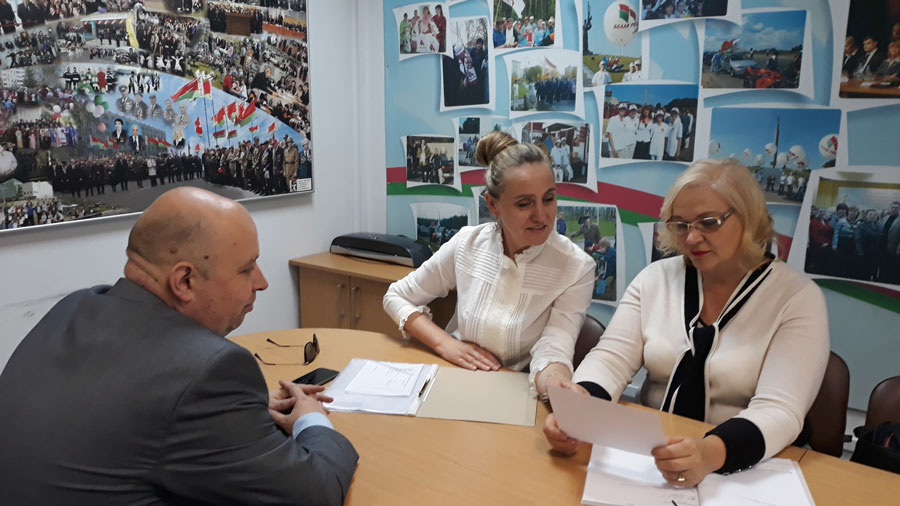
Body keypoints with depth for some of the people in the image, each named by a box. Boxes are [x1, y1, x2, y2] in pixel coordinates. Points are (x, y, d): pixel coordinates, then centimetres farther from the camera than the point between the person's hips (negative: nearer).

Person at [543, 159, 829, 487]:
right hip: (647, 459, 2)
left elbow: (777, 411, -18)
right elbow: (612, 358, -5)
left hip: (743, 473, -2)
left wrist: (710, 454, -37)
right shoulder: (656, 278, 2)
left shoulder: (798, 299, -8)